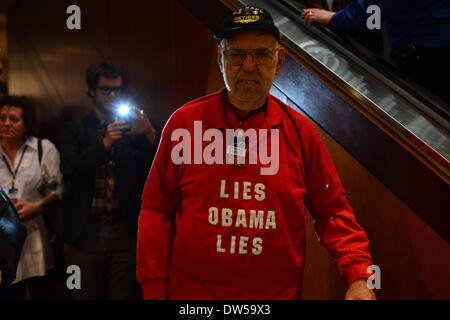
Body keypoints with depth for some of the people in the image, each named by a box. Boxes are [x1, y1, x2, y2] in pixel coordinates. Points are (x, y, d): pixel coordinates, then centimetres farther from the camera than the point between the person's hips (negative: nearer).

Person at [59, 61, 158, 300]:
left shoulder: (133, 130, 7)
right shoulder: (74, 130, 6)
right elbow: (70, 170, -9)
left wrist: (150, 135, -20)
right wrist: (105, 143, -22)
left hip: (126, 232, 1)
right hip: (86, 233, 0)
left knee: (125, 294, 5)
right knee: (87, 294, 7)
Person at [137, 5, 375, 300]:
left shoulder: (300, 132, -2)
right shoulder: (185, 122, -4)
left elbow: (332, 212, 2)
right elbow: (157, 209, -2)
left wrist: (358, 276, -10)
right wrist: (154, 290, -5)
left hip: (280, 292, 1)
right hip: (190, 291, 0)